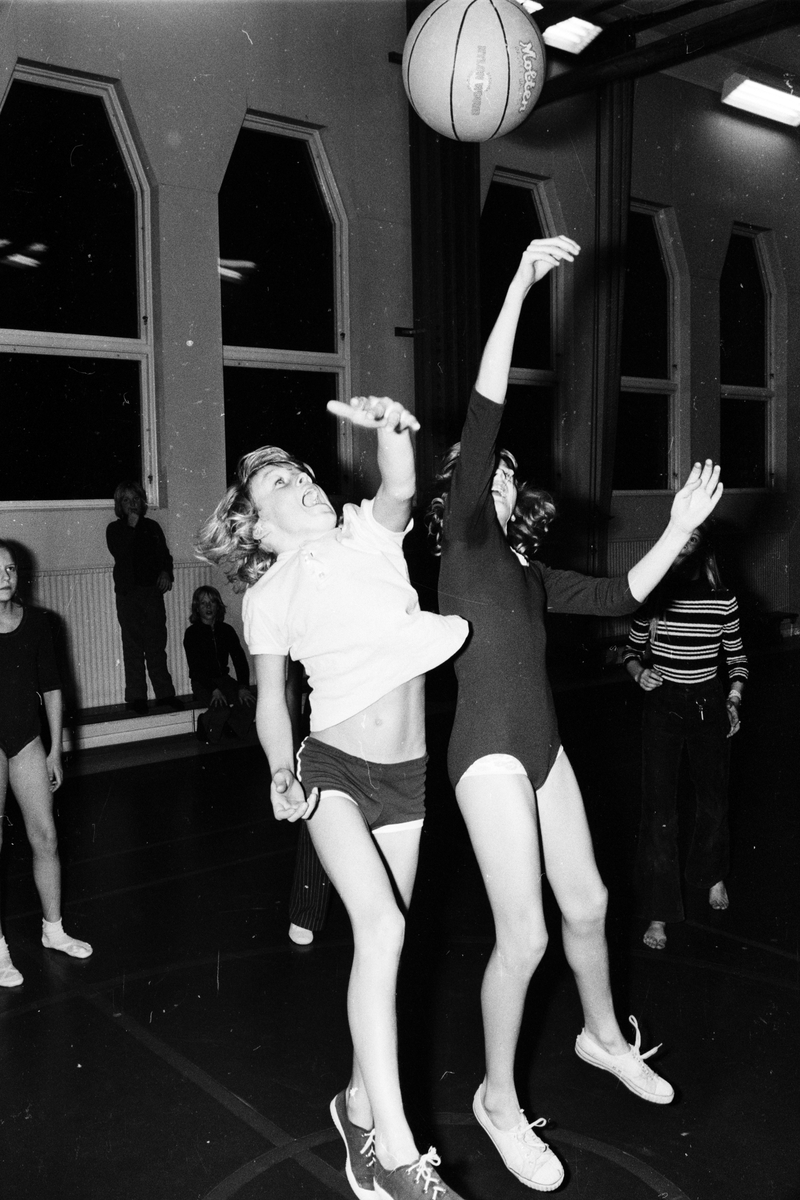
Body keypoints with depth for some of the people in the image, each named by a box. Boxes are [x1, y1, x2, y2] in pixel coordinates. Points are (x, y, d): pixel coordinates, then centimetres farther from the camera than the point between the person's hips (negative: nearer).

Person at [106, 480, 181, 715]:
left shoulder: (152, 527, 16)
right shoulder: (115, 529, 8)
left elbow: (164, 555, 15)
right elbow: (118, 552, -10)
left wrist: (166, 572, -4)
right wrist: (131, 526, -11)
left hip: (153, 590, 2)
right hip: (127, 592, -2)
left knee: (157, 644, 2)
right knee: (133, 645, -1)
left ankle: (164, 693, 5)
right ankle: (136, 697, 2)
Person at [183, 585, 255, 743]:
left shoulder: (227, 630, 7)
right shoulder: (192, 633, -5)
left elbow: (240, 659, 0)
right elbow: (195, 667, -13)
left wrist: (243, 686, -16)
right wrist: (214, 690, -26)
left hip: (223, 678, 4)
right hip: (202, 683, -4)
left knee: (249, 702, -23)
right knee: (221, 708, -32)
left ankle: (235, 730, 2)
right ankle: (206, 728, -2)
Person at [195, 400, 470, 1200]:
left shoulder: (368, 534, 4)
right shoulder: (268, 595, 1)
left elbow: (401, 488, -17)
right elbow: (270, 700, 5)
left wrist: (389, 428, -35)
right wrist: (281, 771, -11)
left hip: (406, 773, 3)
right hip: (334, 767, -3)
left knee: (381, 937, 10)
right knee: (381, 925, -21)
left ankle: (361, 1103, 31)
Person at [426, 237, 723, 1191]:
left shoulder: (525, 569, 15)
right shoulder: (464, 541, -5)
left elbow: (615, 599, 18)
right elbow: (481, 419, -16)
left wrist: (679, 531, 10)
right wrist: (520, 285, -18)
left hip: (544, 747, 8)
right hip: (489, 749, -8)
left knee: (586, 904, 18)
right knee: (524, 934, -8)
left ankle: (603, 1035, 44)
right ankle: (499, 1101, 14)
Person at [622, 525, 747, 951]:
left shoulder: (723, 600, -3)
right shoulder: (653, 597, -5)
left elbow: (737, 657, 8)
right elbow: (631, 650, 6)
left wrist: (733, 702, -3)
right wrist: (639, 673, -14)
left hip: (708, 704, 2)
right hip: (662, 704, -1)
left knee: (713, 798, 17)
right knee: (658, 808, -5)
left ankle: (712, 876, 45)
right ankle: (658, 914, 2)